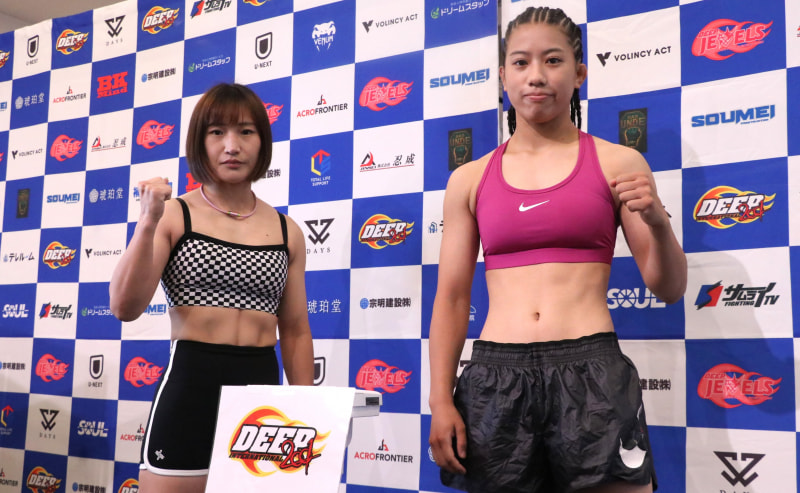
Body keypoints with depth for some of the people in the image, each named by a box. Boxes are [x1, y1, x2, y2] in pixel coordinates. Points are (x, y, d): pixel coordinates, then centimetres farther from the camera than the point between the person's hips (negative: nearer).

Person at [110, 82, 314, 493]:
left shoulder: (287, 231, 8)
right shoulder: (173, 216, -1)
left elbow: (296, 331, 11)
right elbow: (125, 307, -10)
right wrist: (148, 223, -19)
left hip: (263, 391, 3)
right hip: (190, 387, -3)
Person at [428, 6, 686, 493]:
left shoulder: (617, 164, 4)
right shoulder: (469, 179, 9)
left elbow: (670, 289, 6)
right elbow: (451, 298, 9)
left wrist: (659, 223, -13)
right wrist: (441, 401, 1)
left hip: (592, 373, -1)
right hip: (495, 375, 2)